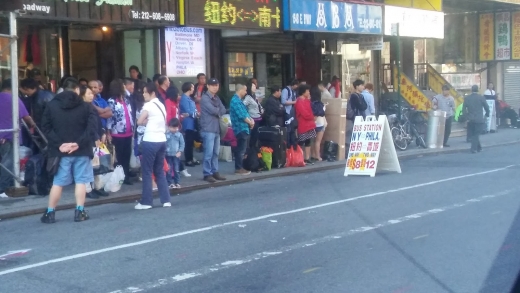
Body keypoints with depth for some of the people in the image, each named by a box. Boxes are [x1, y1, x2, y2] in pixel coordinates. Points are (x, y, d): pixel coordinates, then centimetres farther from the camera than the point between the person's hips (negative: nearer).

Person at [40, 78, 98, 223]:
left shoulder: (51, 105, 5)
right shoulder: (86, 106, 0)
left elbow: (46, 128, -1)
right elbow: (92, 128, -11)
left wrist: (58, 144, -7)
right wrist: (79, 143, -12)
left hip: (61, 151, 2)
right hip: (81, 151, -2)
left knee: (58, 182, 8)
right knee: (81, 181, 5)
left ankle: (50, 213, 13)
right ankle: (79, 212, 4)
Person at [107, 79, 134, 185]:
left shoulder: (126, 99, 13)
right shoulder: (112, 101, -5)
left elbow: (130, 115, 14)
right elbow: (109, 117, -9)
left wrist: (133, 128, 11)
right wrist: (108, 132, -11)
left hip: (128, 133, 6)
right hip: (118, 134, -6)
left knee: (127, 155, 9)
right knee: (120, 156, 2)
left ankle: (127, 175, 15)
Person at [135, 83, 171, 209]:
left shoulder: (149, 105, -8)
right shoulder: (161, 105, 15)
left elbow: (139, 122, -12)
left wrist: (147, 121, 7)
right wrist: (150, 121, 5)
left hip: (150, 141, -7)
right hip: (162, 140, 8)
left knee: (147, 172, 0)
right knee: (159, 171, 14)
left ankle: (146, 202, 3)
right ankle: (166, 200, 11)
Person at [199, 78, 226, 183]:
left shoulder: (217, 98, 18)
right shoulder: (205, 98, -8)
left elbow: (223, 110, 8)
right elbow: (213, 110, -17)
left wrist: (217, 111, -9)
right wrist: (218, 110, 2)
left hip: (217, 129, 8)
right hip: (208, 129, -8)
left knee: (216, 152, 11)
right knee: (209, 153, -8)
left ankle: (215, 172, 18)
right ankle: (207, 174, -3)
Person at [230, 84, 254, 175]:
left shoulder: (239, 100, 16)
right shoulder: (235, 101, -16)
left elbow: (246, 112, 17)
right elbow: (241, 115, -20)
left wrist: (251, 120, 0)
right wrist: (250, 123, -7)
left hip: (243, 128, 10)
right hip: (241, 128, -10)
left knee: (240, 149, 14)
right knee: (241, 149, -7)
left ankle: (239, 167, 19)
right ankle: (239, 168, -3)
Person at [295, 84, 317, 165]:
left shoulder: (306, 100, 14)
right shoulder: (299, 102, -16)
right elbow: (305, 114, -20)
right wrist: (312, 117, -3)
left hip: (309, 125, 9)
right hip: (303, 126, -9)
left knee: (308, 142, 10)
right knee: (301, 143, -3)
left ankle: (307, 159, 14)